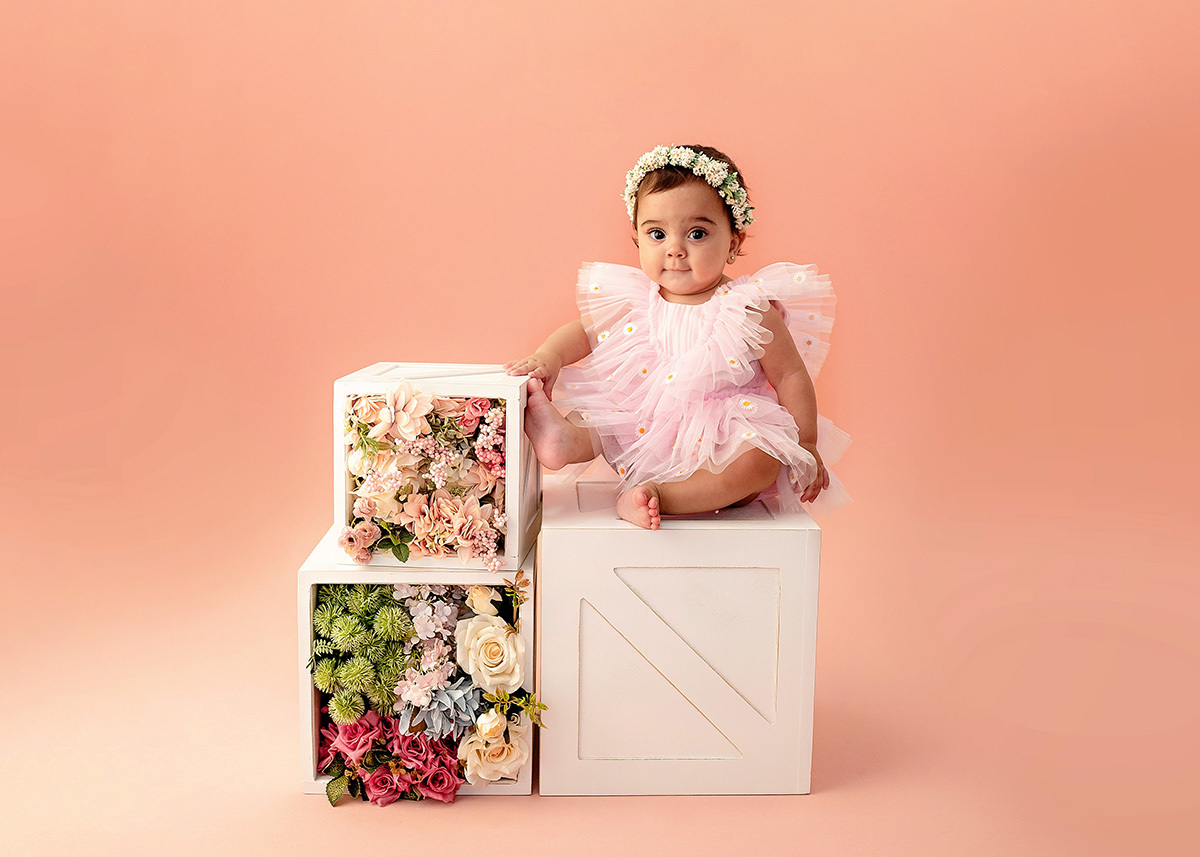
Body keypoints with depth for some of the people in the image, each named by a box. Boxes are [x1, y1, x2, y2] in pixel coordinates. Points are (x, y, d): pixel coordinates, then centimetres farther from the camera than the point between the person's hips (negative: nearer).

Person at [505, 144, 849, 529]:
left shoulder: (748, 309, -10)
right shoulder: (637, 304, 0)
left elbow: (791, 375, -5)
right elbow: (584, 331, 9)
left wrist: (806, 447, -4)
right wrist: (548, 357, -13)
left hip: (720, 445, -4)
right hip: (645, 435, 4)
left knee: (760, 462, -33)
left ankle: (660, 496, -39)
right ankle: (566, 438, -36)